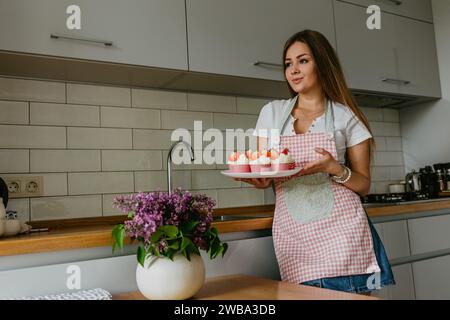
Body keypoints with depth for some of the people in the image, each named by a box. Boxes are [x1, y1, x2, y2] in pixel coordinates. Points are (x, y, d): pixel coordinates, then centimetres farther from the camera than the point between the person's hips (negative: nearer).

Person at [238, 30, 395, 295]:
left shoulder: (346, 117, 2)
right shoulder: (271, 112, 9)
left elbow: (364, 185, 4)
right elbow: (265, 176, 10)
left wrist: (334, 168, -16)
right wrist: (257, 178, -13)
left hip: (342, 231, -1)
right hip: (293, 234, 2)